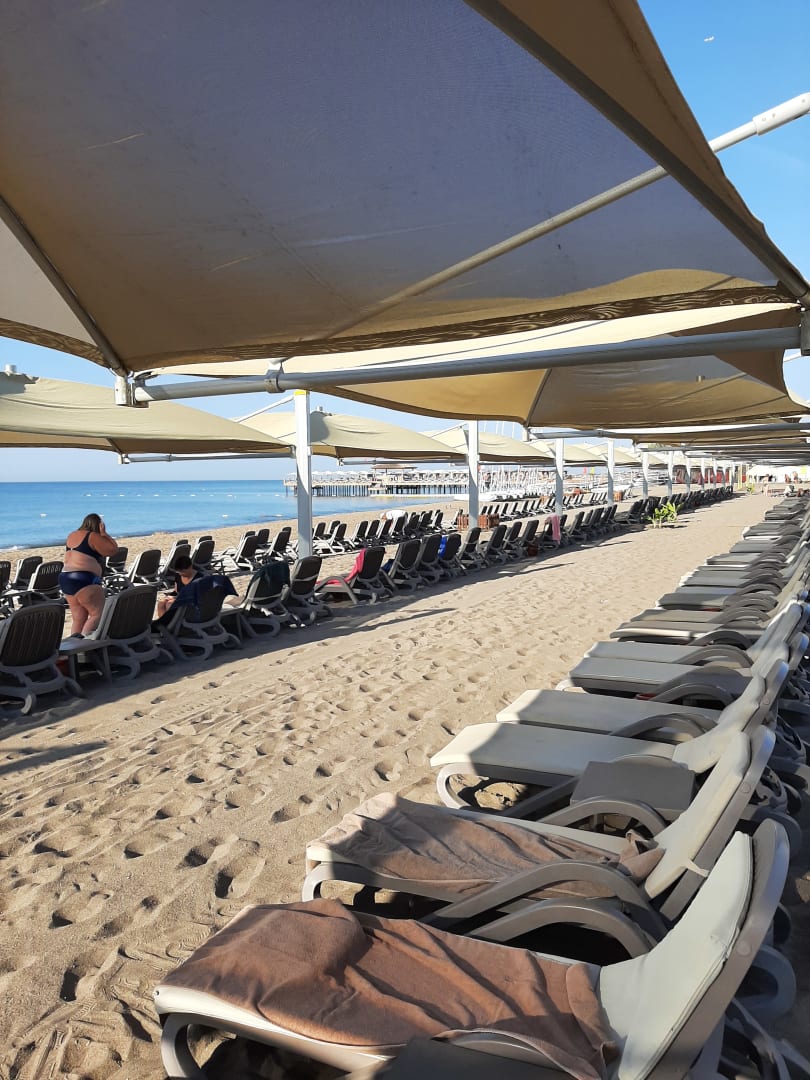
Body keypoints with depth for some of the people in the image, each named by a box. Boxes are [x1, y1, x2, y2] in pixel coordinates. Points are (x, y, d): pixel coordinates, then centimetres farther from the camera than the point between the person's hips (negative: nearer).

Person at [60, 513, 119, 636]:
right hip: (83, 580, -9)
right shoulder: (93, 536, -8)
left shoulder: (72, 535, 17)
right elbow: (113, 549, -7)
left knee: (79, 618, 10)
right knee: (99, 614, -9)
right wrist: (103, 533, 3)